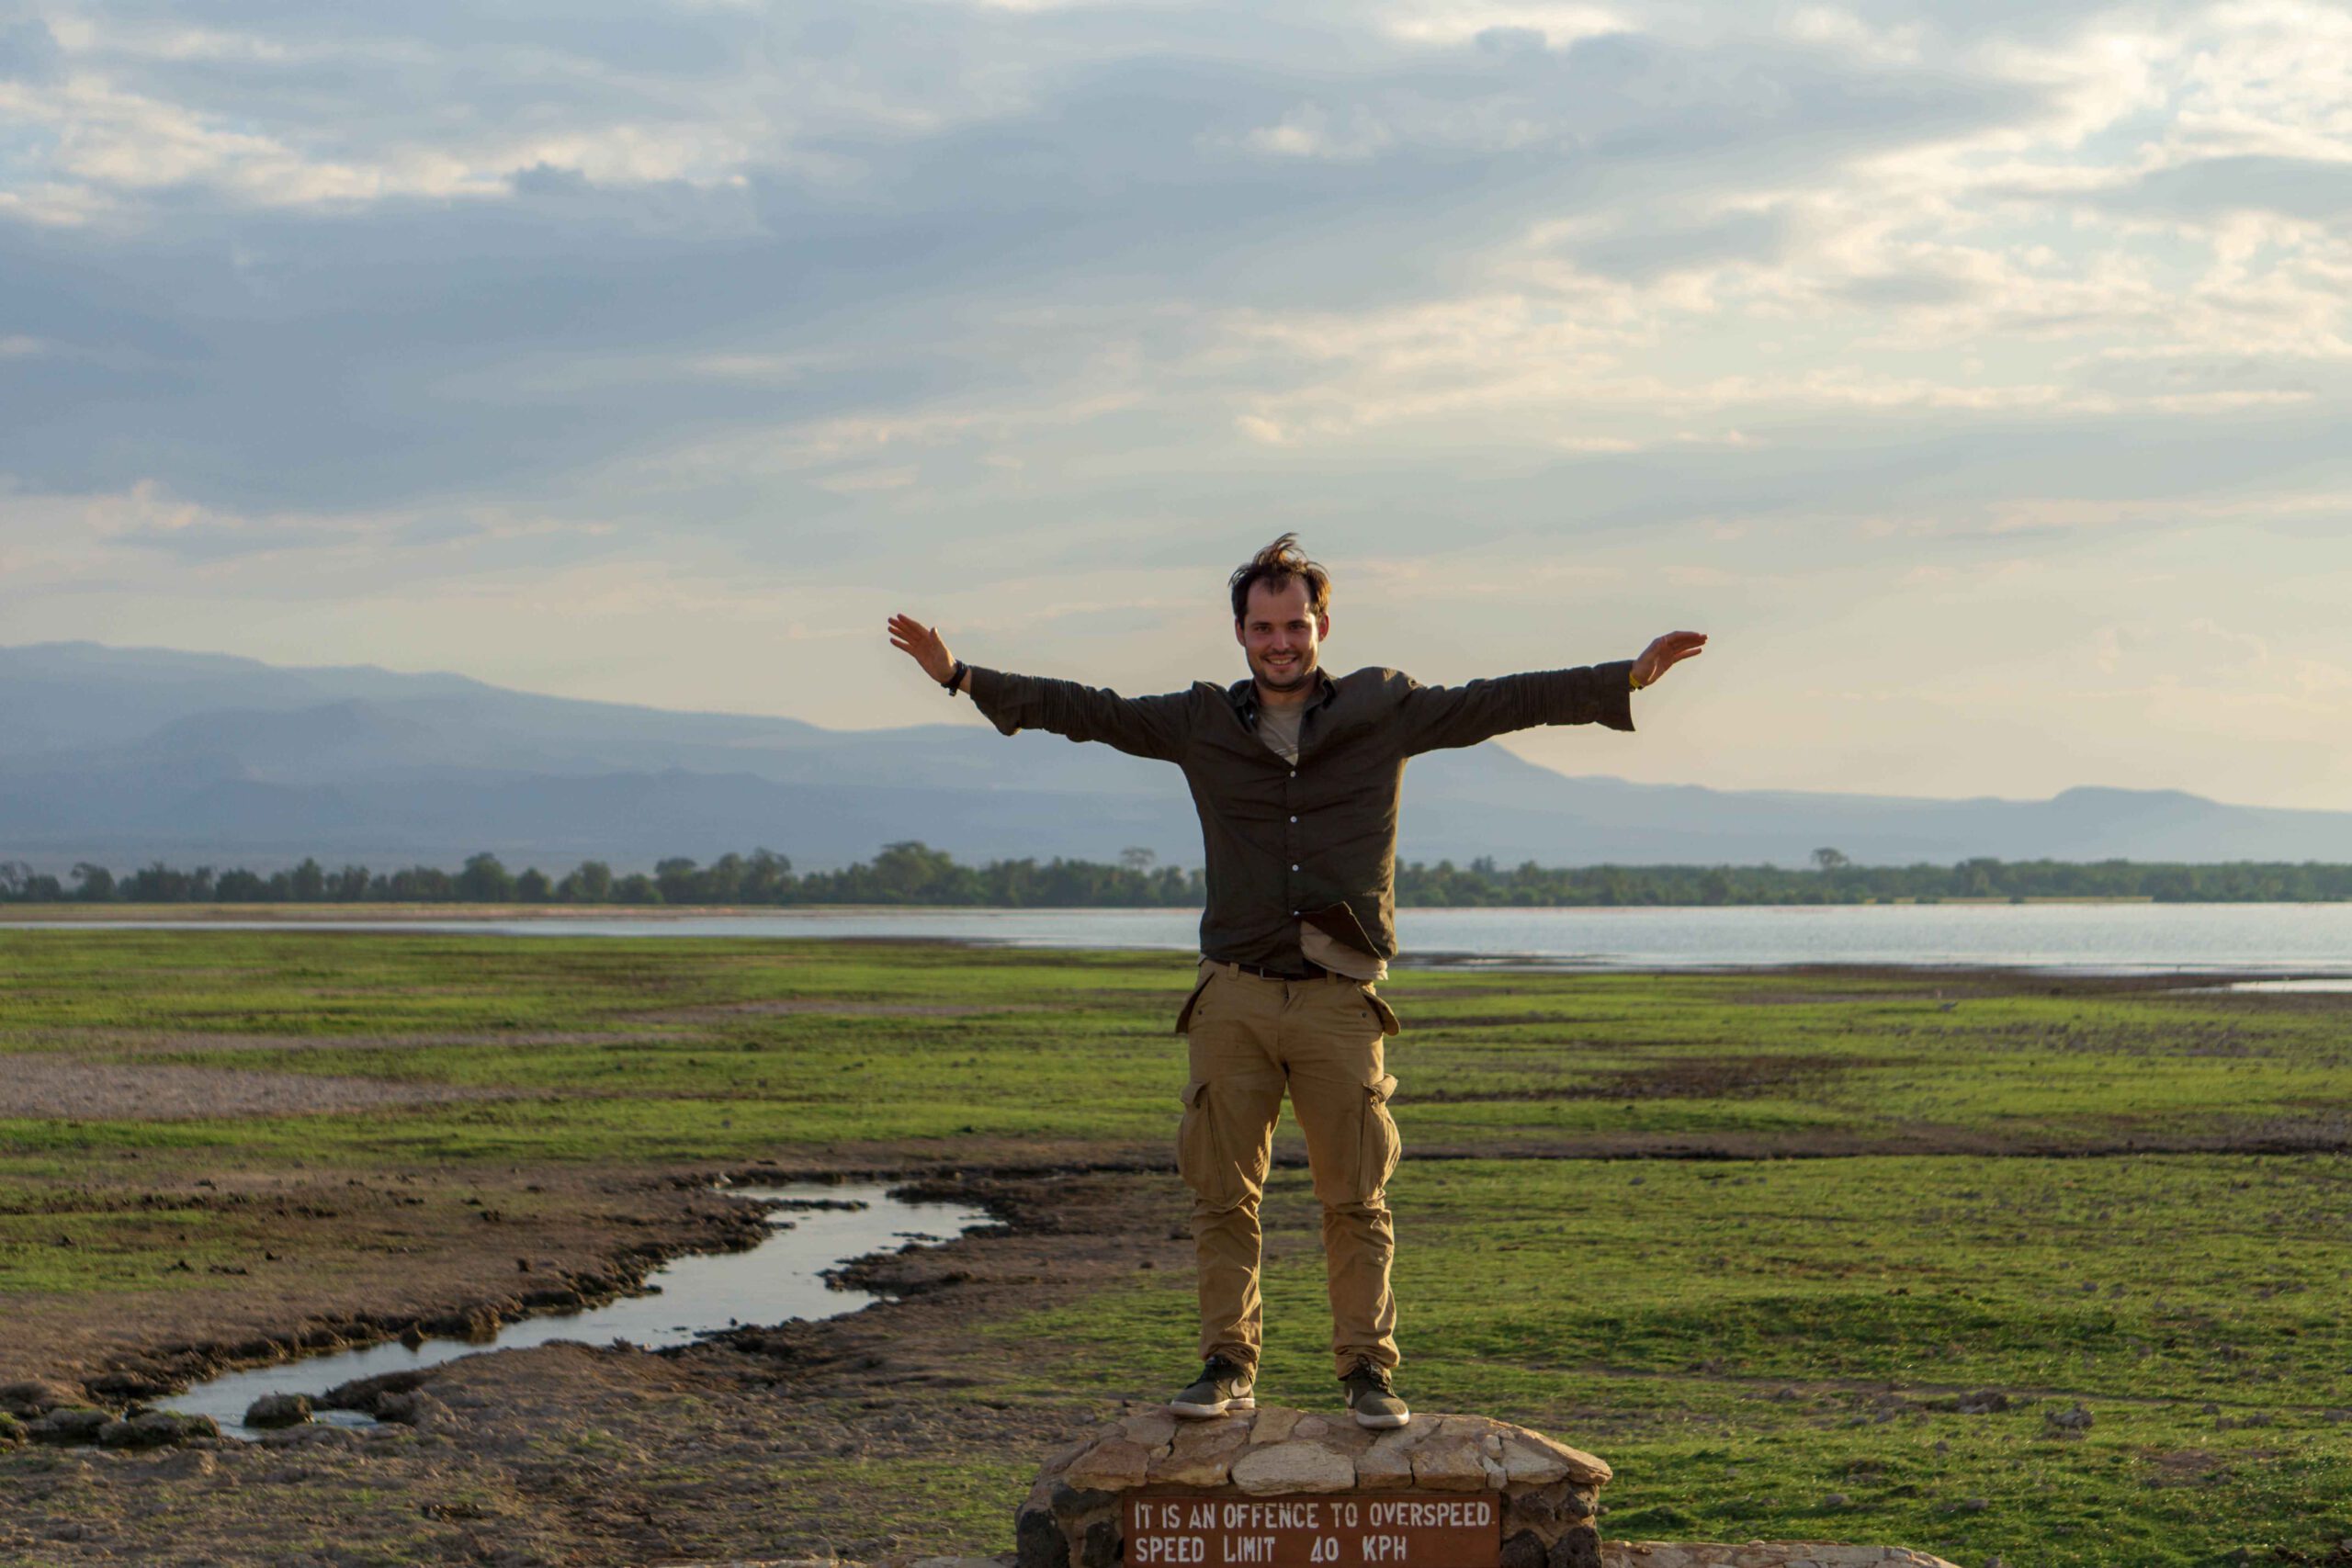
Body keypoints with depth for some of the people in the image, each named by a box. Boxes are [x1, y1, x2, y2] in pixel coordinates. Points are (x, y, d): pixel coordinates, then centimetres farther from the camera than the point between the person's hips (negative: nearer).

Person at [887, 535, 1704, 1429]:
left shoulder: (1385, 711, 5)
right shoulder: (1200, 725, 8)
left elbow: (1506, 702, 3)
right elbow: (1082, 710, 10)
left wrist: (1628, 680, -5)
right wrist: (960, 676, 5)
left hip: (1339, 997, -1)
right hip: (1234, 995, 1)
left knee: (1356, 1199, 0)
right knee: (1222, 1195, 2)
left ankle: (1368, 1371, 7)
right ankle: (1227, 1366, 10)